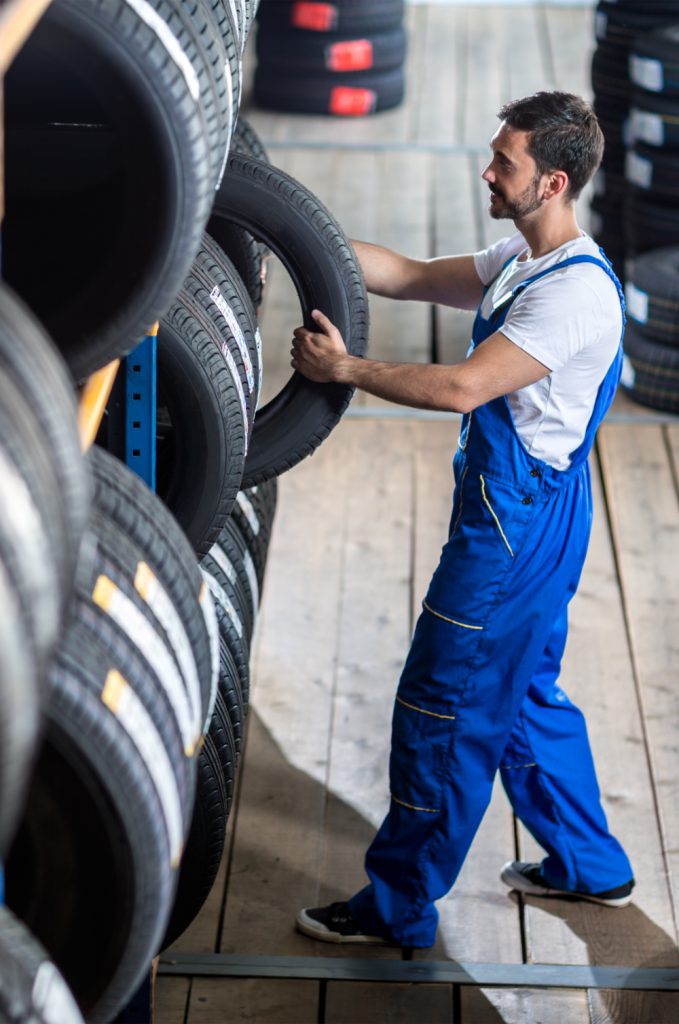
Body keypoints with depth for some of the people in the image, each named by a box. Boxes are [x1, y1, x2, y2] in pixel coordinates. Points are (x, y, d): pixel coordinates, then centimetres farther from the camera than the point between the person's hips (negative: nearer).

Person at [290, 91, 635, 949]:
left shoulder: (577, 292, -23)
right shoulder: (522, 262, 8)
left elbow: (460, 388, -29)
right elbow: (410, 277, 13)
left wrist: (343, 368, -20)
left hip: (517, 526, -10)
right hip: (521, 515, 10)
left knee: (443, 712, -1)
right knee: (525, 696, 22)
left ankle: (400, 906, 12)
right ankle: (588, 865, 37)